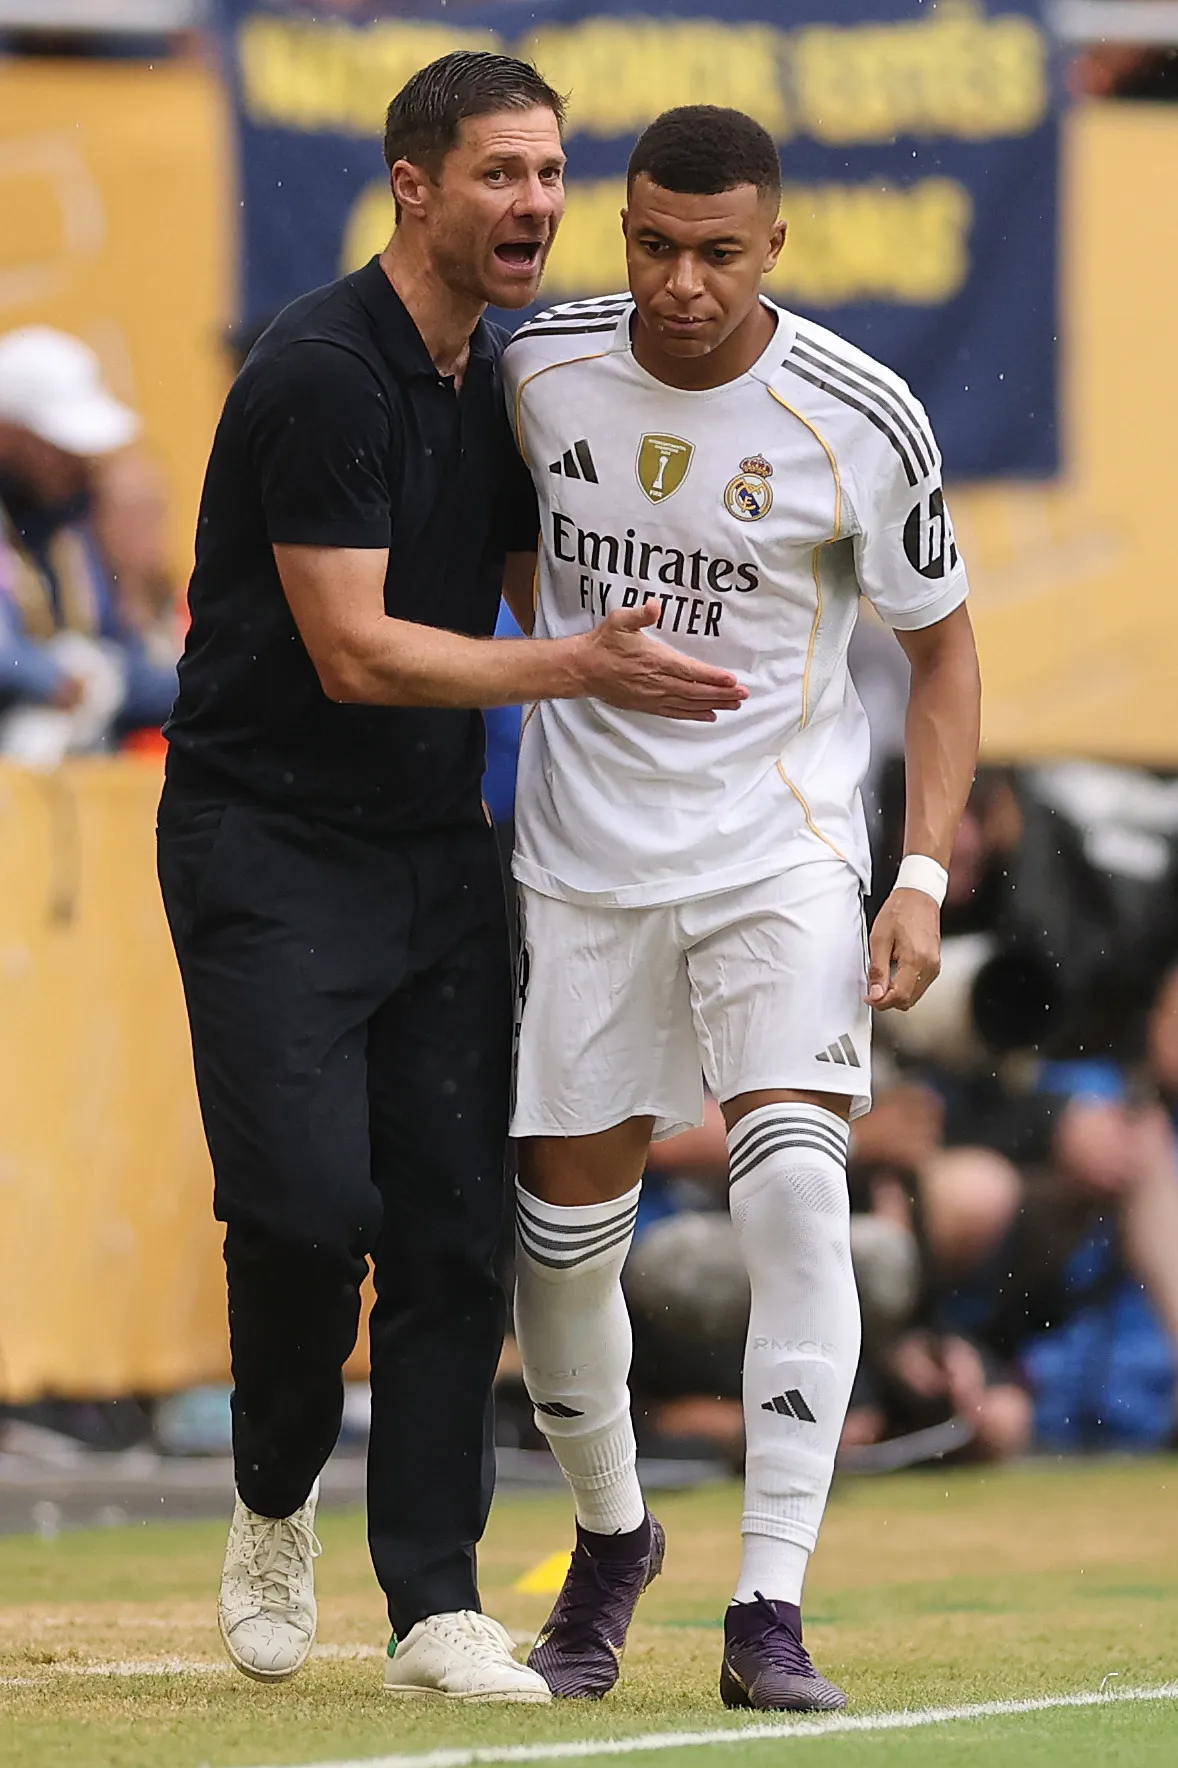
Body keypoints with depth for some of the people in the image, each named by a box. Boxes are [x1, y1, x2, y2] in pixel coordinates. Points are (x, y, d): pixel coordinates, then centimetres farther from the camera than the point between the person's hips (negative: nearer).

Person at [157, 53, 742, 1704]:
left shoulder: (503, 383, 9)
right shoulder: (322, 372, -16)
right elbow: (353, 652, -20)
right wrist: (575, 668, -23)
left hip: (439, 847, 7)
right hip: (270, 841, -7)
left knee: (455, 1222, -1)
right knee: (311, 1203, -16)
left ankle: (437, 1602, 2)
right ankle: (275, 1502, 11)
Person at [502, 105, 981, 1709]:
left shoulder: (864, 420, -12)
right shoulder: (542, 370, -4)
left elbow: (942, 648, 0)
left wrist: (924, 881, -9)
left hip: (781, 855, -3)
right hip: (583, 856, 3)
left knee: (795, 1193, -20)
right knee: (566, 1232, 6)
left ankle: (770, 1610, -18)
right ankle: (610, 1538, 33)